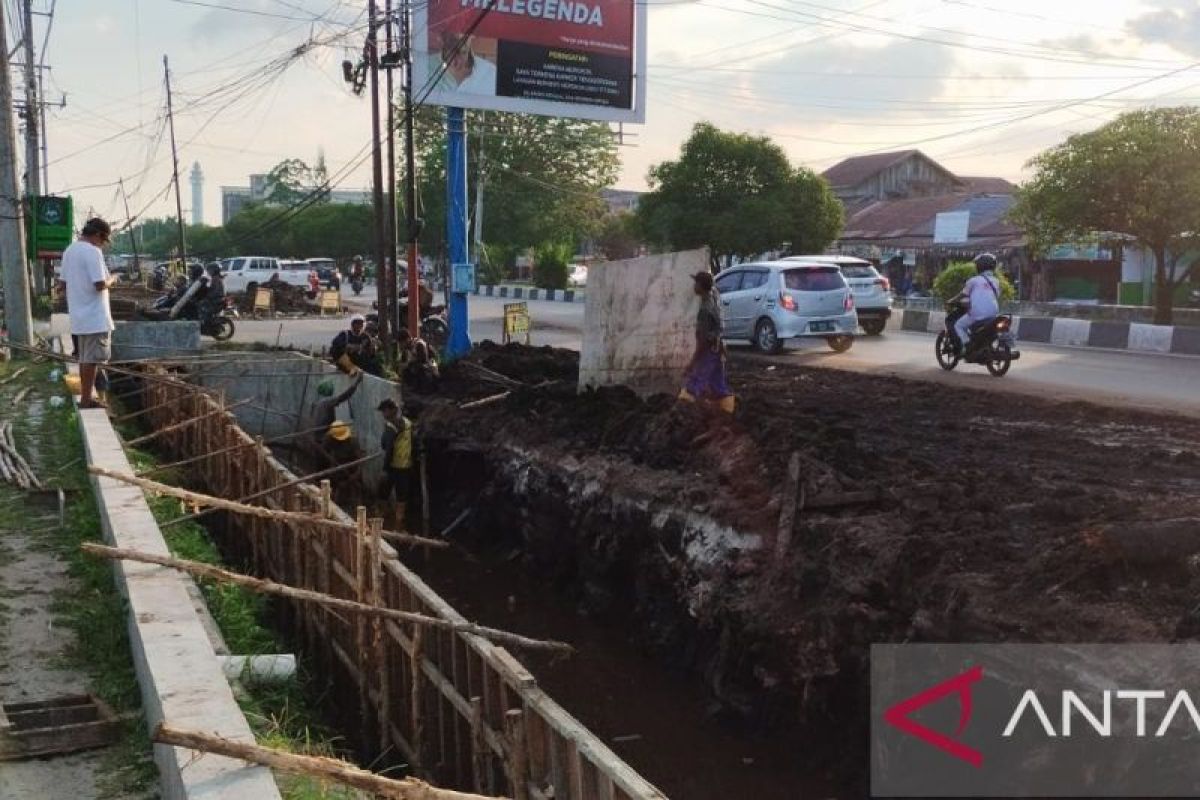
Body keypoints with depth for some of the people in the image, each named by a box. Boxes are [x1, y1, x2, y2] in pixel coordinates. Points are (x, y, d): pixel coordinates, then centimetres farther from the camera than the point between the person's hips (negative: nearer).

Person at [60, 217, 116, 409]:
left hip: (78, 315, 9)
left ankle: (86, 396, 25)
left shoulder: (69, 250, 12)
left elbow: (65, 281, 16)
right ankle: (86, 399, 2)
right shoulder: (93, 251, -17)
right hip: (95, 317, -9)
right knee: (91, 359, -2)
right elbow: (100, 284, -22)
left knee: (85, 358, 17)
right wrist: (111, 280, -3)